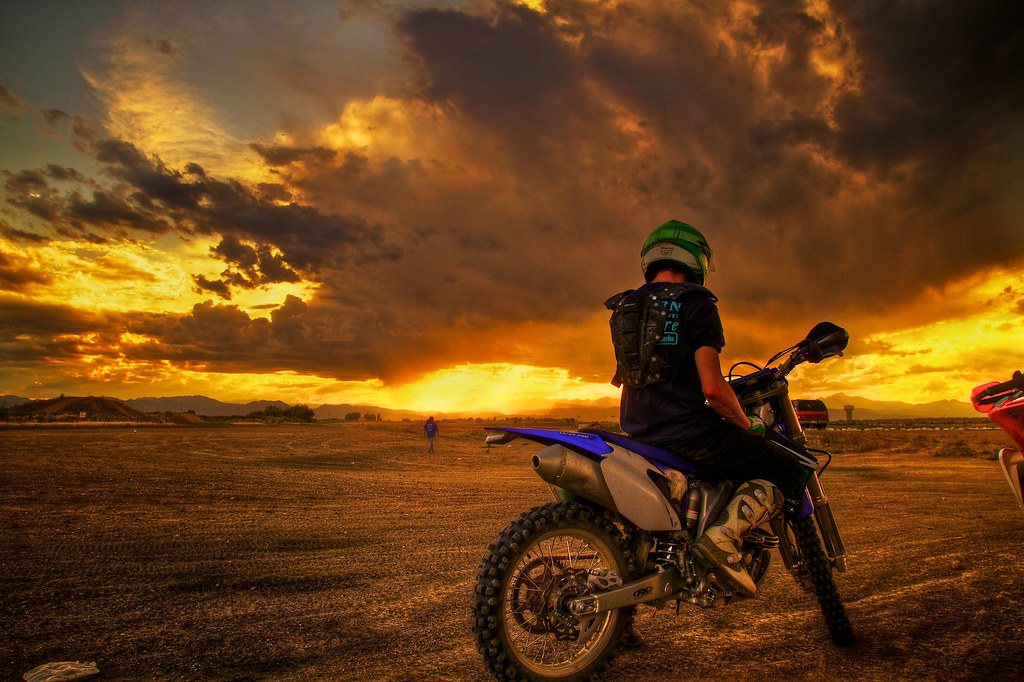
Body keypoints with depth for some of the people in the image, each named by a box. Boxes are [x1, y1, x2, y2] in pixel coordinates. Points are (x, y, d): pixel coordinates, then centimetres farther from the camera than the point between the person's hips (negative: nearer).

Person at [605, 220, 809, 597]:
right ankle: (723, 535, -16)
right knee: (786, 471, 3)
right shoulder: (695, 302, -7)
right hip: (687, 431, -8)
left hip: (638, 435, 8)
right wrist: (747, 424, 0)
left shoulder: (625, 306, 15)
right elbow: (712, 387, -16)